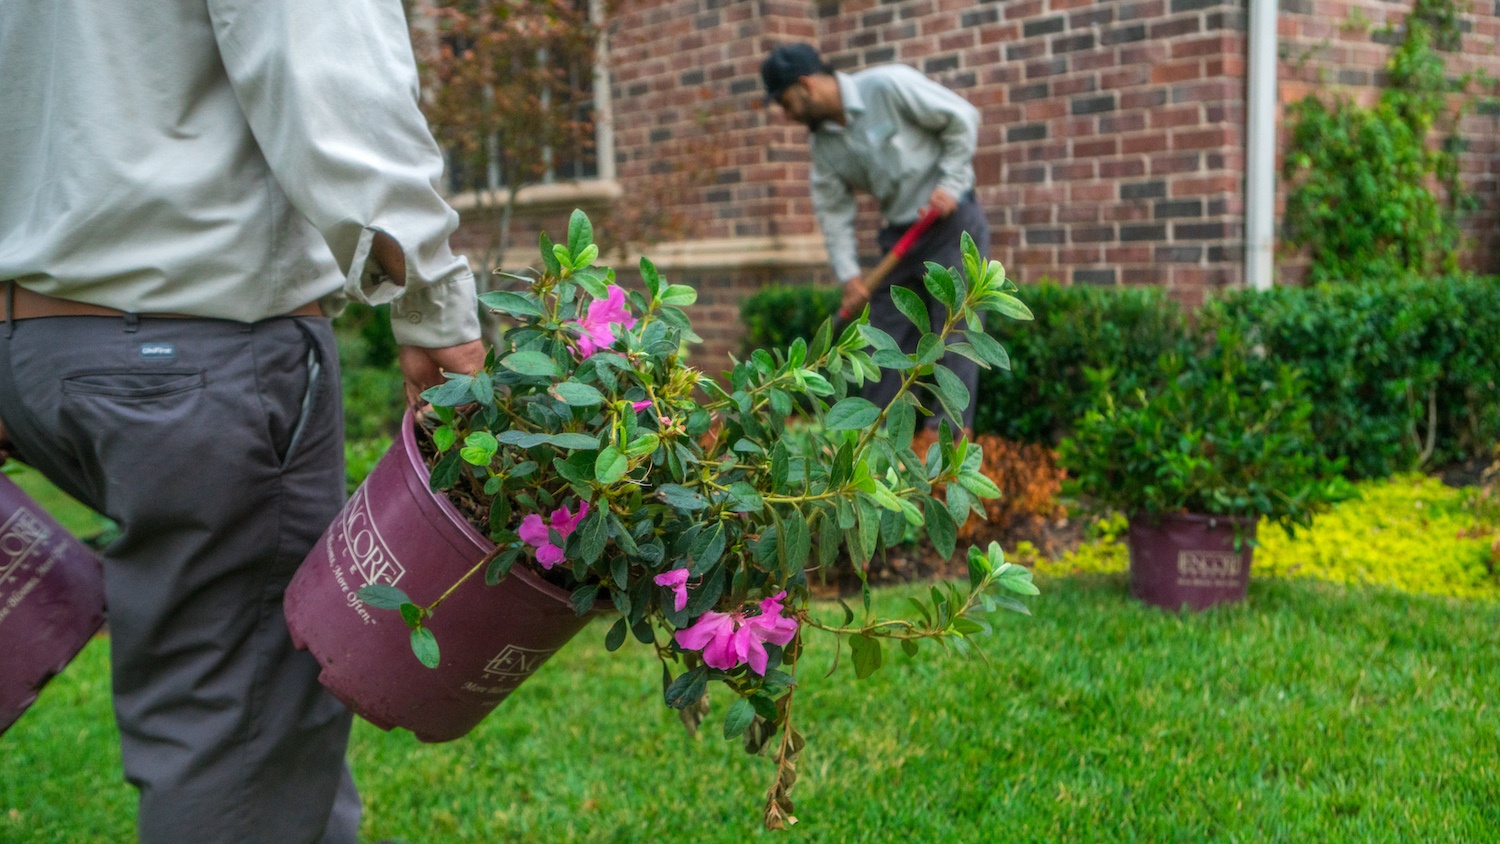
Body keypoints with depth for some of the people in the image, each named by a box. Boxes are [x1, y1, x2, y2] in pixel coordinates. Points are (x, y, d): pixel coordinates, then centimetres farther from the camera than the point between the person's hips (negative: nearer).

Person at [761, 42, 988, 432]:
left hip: (952, 223, -7)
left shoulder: (890, 85, -15)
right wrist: (848, 274, -1)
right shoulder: (823, 140, 3)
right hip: (900, 235, 7)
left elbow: (962, 118, -10)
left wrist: (950, 184, -14)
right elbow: (833, 209, 6)